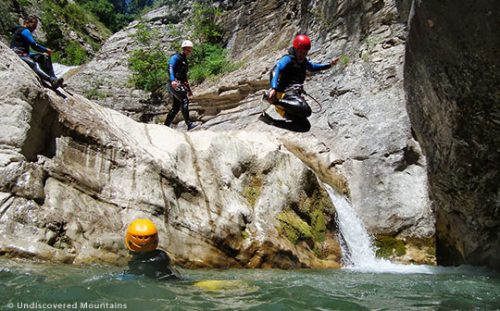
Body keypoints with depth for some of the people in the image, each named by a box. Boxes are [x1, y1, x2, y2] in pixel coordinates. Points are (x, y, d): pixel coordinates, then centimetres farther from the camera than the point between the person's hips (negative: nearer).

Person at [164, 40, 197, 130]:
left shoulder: (185, 61, 26)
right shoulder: (176, 57, -1)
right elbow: (170, 68, -18)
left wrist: (188, 89, 30)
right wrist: (172, 80, -35)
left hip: (180, 84, 9)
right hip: (175, 83, -9)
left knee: (176, 107, 6)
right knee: (185, 101, -22)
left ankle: (166, 125, 11)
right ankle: (189, 124, -28)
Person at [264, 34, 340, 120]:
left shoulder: (304, 61, 17)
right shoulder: (288, 59, -9)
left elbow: (312, 67, 38)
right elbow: (276, 70, -25)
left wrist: (330, 65, 33)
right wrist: (273, 88, -41)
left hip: (295, 93, 10)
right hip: (286, 92, -10)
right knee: (305, 110, -33)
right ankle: (276, 101, -24)